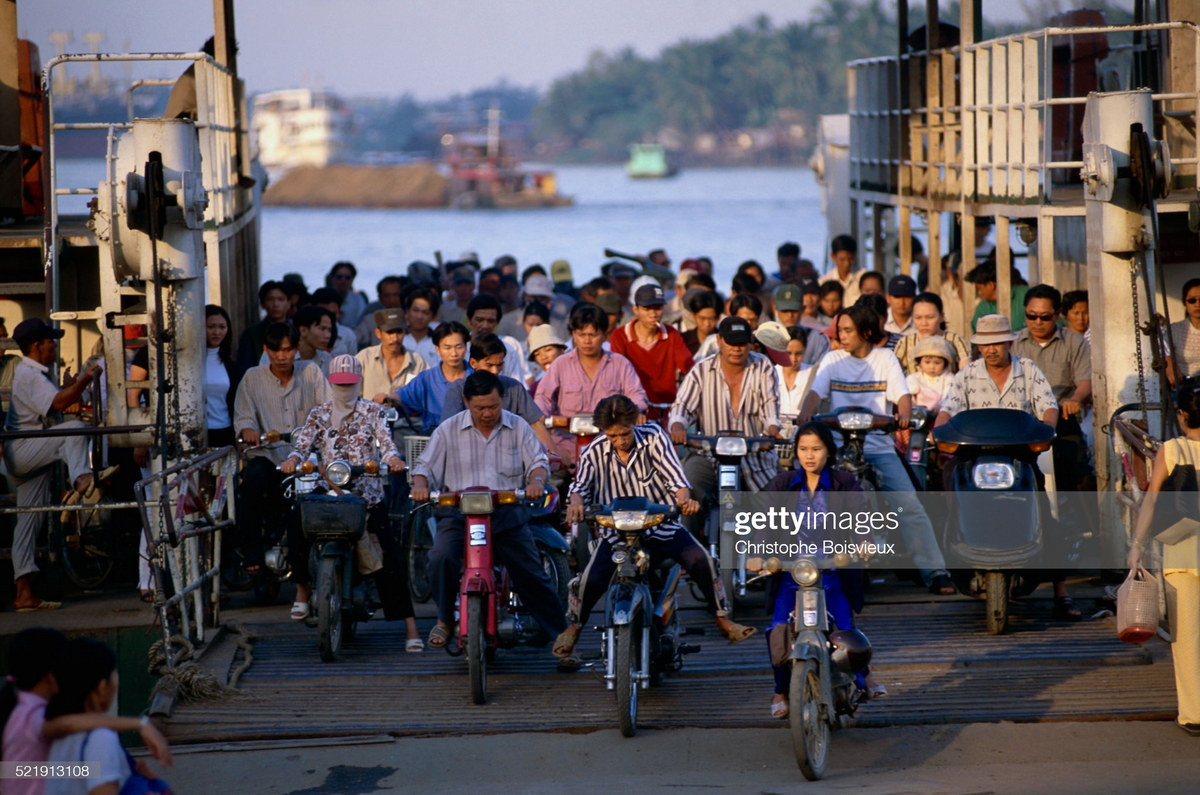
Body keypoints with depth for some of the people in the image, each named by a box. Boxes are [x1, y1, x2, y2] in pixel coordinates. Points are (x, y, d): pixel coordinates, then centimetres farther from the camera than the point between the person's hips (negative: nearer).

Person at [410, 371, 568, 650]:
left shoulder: (518, 428, 10)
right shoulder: (449, 430, 8)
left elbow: (537, 461, 5)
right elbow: (425, 466, 7)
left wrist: (537, 481, -19)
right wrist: (419, 486, -16)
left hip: (507, 511, 1)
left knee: (532, 574, -3)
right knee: (441, 556, -26)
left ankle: (560, 634, 9)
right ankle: (444, 620, -5)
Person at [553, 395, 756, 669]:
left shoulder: (654, 438, -7)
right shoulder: (594, 452, -5)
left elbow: (673, 474, -16)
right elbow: (581, 485, -9)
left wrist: (684, 499, -36)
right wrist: (576, 502, -34)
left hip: (661, 525, 0)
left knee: (700, 559, -22)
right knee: (592, 577, -21)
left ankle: (722, 619, -4)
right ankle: (573, 628, 6)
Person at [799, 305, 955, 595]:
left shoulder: (885, 358, 9)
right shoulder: (833, 360, 10)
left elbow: (902, 394, -2)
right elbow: (816, 391, -4)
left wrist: (903, 414, -25)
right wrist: (806, 412, -26)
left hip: (879, 448, 0)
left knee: (910, 506, -12)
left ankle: (934, 572, -12)